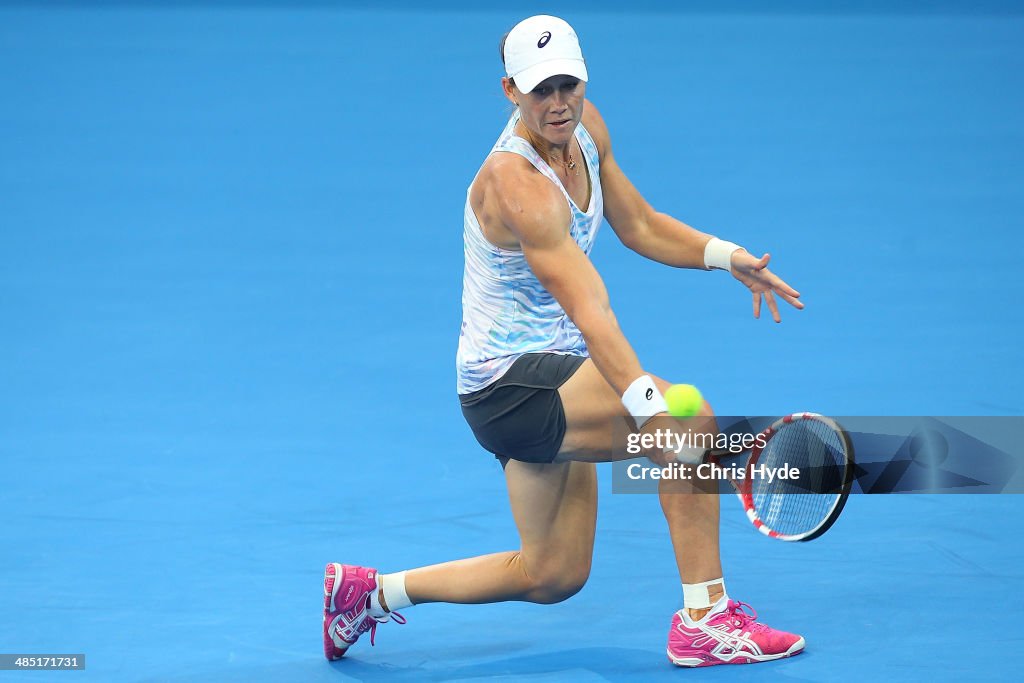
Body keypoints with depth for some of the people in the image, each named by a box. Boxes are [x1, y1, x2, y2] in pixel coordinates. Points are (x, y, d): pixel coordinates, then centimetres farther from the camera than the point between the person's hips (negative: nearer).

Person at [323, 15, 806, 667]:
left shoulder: (586, 127, -2)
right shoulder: (518, 184, -28)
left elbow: (640, 226, 14)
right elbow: (591, 313, -38)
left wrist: (728, 256, 1)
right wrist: (652, 409, -47)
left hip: (548, 375, 10)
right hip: (508, 381, -10)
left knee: (554, 576, 17)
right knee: (691, 417, -27)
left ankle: (370, 591, 27)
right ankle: (705, 621, -21)